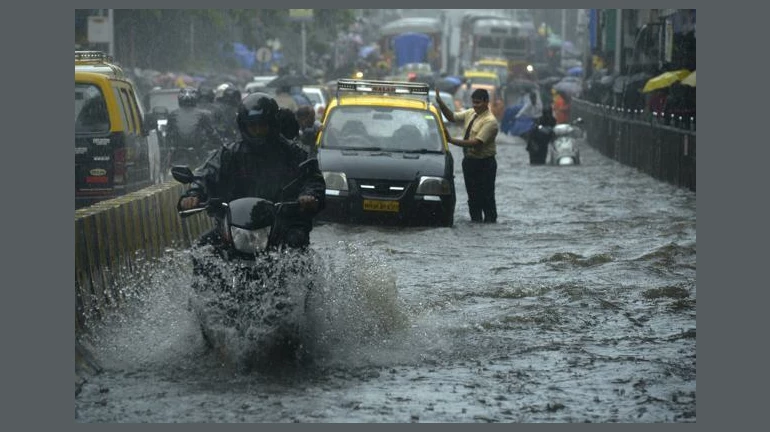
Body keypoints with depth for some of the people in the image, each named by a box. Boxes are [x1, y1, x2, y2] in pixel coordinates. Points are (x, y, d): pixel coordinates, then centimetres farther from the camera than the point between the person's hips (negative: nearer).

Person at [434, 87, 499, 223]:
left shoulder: (490, 121, -19)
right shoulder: (470, 114, 6)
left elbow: (476, 142, -26)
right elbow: (452, 117, 12)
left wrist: (452, 140, -27)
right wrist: (440, 102, -3)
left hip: (484, 163, -7)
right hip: (469, 160, 7)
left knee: (486, 196, -1)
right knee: (473, 196, 13)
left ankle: (490, 221, 7)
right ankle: (475, 220, 21)